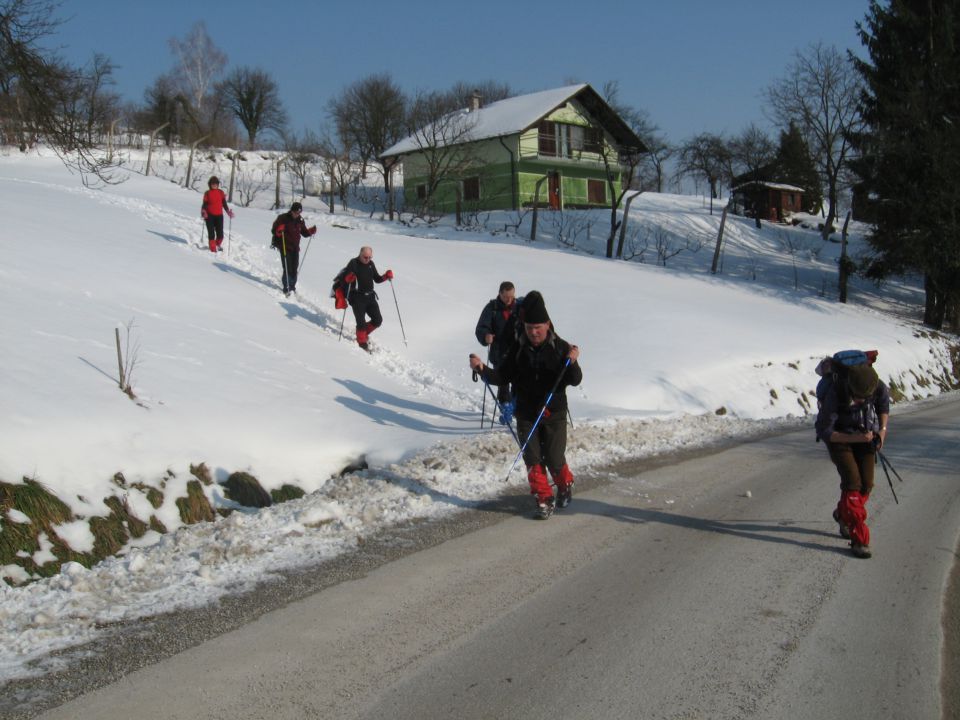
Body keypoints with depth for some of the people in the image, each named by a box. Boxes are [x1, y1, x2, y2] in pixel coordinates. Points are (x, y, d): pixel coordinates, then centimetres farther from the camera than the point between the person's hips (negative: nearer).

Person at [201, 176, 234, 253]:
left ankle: (218, 244, 26)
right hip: (209, 216, -1)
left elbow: (224, 203, 11)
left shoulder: (221, 193, 8)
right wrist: (203, 212, -14)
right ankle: (213, 249, 7)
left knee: (220, 234, -4)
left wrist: (228, 211, -3)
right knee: (211, 234, -3)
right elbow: (204, 204, 4)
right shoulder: (207, 193, 4)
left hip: (219, 215, 1)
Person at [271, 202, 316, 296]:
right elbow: (274, 230, -7)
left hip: (295, 248, 5)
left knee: (294, 269, 7)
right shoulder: (283, 218, -7)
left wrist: (311, 231, -4)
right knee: (288, 269, -10)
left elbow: (304, 232, 16)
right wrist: (279, 231, -29)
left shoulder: (300, 221, 7)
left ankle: (292, 286, 22)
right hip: (285, 247, -5)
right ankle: (286, 288, -2)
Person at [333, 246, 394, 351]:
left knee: (378, 320, 2)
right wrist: (348, 279, -34)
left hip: (370, 296, 5)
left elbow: (377, 279, 18)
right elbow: (343, 279, -11)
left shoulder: (371, 264, 9)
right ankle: (362, 343, 9)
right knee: (361, 322, -9)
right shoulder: (353, 263, -7)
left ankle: (364, 332, 28)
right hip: (357, 298, -5)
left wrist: (386, 276, -1)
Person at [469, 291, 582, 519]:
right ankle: (544, 499, 18)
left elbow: (575, 380, -9)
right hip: (526, 415, 2)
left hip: (554, 414, -2)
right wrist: (482, 369, -16)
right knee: (533, 460, 3)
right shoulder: (518, 350, 1)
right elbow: (501, 377, 2)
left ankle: (565, 485, 33)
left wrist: (572, 363, -29)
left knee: (554, 459, 2)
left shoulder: (560, 348, -6)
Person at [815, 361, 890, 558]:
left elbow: (884, 403, 4)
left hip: (865, 434, 4)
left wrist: (883, 430, -6)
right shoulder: (834, 394, -34)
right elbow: (823, 432, -26)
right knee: (852, 481, -18)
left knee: (866, 484, -4)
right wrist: (855, 439, -33)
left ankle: (843, 514, 28)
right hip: (838, 437, -4)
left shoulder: (878, 387, -23)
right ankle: (858, 540, -13)